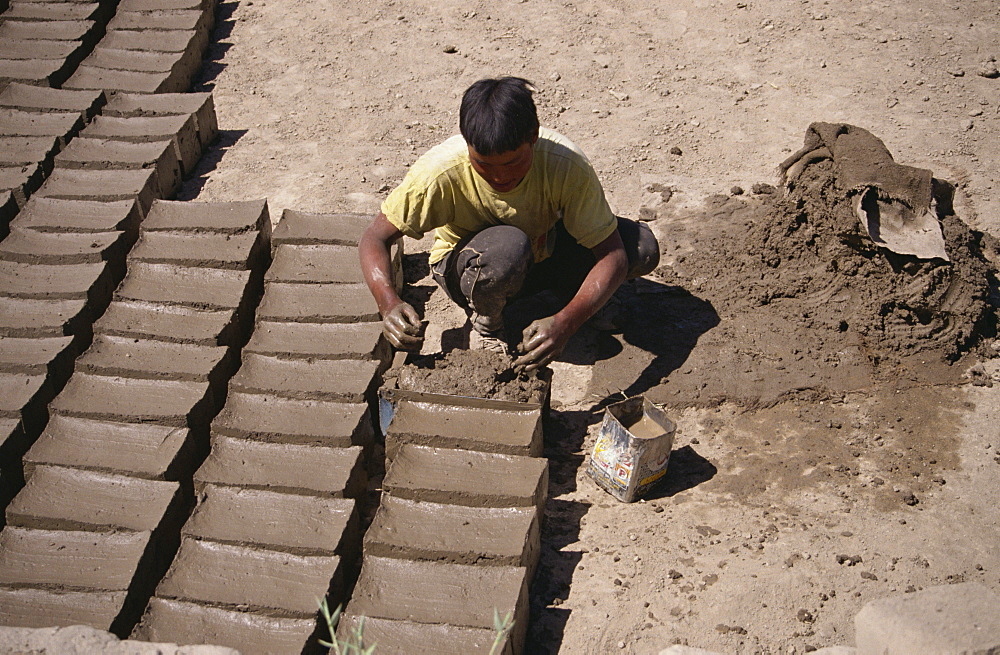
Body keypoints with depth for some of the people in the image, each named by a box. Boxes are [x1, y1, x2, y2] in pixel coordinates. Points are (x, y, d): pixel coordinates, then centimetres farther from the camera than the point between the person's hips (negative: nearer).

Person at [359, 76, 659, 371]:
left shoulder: (566, 165, -31)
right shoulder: (441, 171, -32)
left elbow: (613, 255, -30)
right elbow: (374, 239, -23)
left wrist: (566, 323, -46)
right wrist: (389, 302, -44)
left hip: (543, 253, 2)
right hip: (466, 268, -2)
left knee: (643, 247, -21)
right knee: (507, 245, -39)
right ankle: (487, 327, -7)